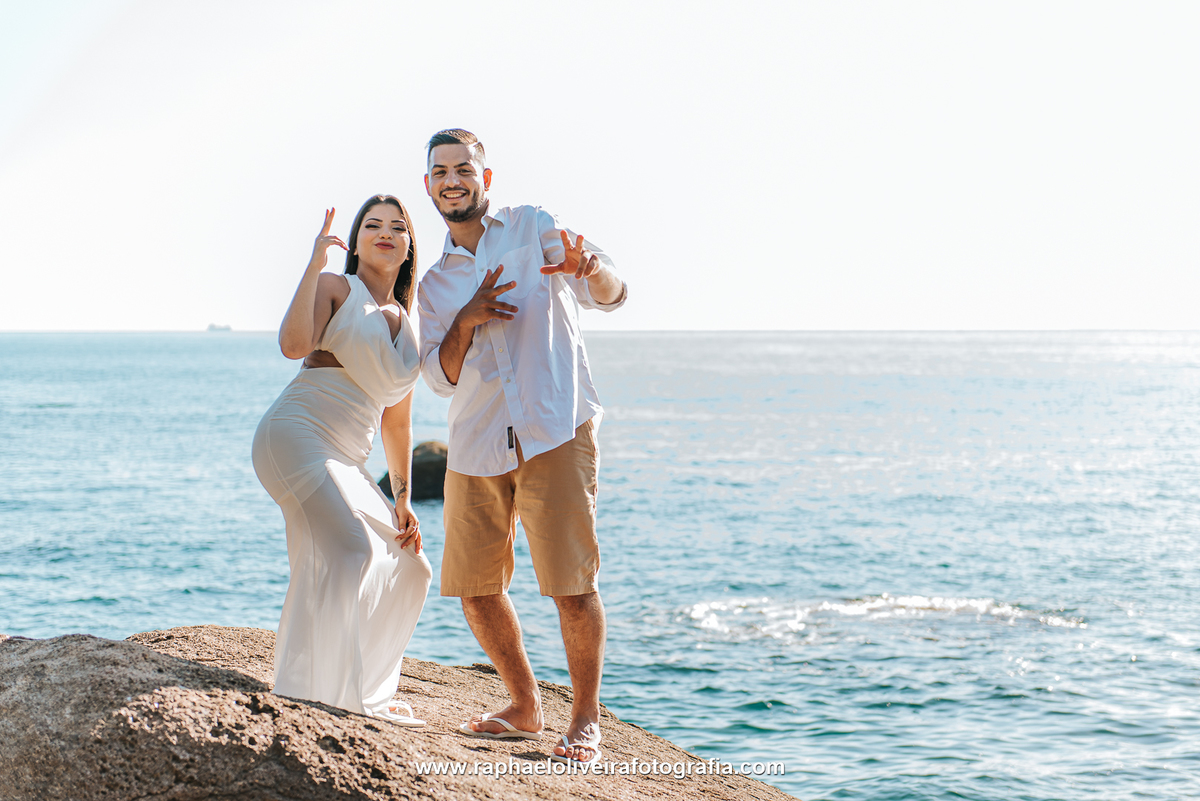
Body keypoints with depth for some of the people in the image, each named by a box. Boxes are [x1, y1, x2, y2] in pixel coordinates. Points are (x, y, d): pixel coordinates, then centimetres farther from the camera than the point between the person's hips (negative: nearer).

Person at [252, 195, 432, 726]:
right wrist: (314, 264, -17)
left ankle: (364, 690, 23)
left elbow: (396, 422, 24)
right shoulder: (335, 289, 2)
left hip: (346, 463, 9)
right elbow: (294, 344, -18)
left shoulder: (408, 329, 21)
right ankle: (319, 690, -31)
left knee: (408, 567, 13)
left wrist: (402, 497, 19)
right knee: (349, 547, -29)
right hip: (296, 435, -8)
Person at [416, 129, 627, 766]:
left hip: (554, 433, -5)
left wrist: (588, 268, -27)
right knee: (473, 585, 5)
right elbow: (441, 377, 10)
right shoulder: (434, 284, 17)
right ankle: (524, 708, 23)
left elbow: (611, 294, -3)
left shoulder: (532, 229, 7)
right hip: (476, 446, 5)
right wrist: (465, 321, -9)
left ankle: (585, 718, 1)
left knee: (572, 583, -11)